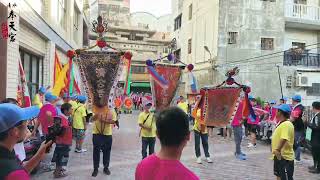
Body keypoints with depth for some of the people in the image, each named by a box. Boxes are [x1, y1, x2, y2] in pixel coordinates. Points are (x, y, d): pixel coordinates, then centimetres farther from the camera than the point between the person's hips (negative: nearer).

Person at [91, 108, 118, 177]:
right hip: (97, 133, -1)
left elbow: (113, 121, -10)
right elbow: (93, 119, -17)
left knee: (107, 151, 11)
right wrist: (97, 114, -37)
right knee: (96, 151, 3)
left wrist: (105, 120, -23)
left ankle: (106, 167, 26)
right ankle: (95, 169, 16)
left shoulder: (112, 111, -3)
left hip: (107, 134, 1)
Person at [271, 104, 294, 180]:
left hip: (285, 157, -10)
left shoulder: (287, 124, -24)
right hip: (278, 155, 10)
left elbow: (284, 139, -38)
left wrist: (278, 150, -44)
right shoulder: (281, 123, 9)